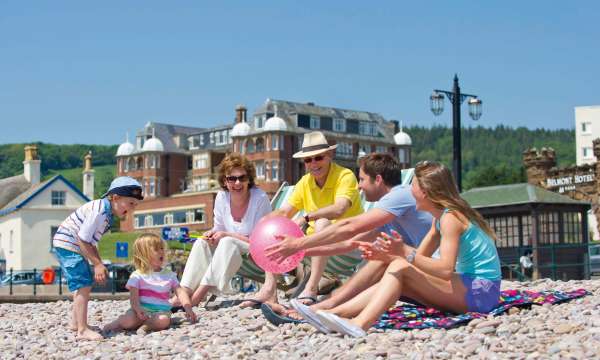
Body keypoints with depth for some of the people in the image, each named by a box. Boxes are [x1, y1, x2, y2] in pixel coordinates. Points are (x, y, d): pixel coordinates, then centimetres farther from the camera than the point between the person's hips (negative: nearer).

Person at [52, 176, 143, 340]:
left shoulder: (108, 214, 8)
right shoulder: (99, 211, -24)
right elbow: (83, 239, -24)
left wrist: (99, 264, 4)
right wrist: (97, 264, -19)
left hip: (74, 247, 11)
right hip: (67, 245, -11)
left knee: (84, 285, 23)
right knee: (83, 286, -16)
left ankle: (76, 322, 39)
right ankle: (83, 330, -18)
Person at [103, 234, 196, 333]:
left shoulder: (169, 275, 13)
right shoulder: (137, 275, 4)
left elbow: (180, 292, 7)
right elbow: (134, 296, -7)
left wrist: (188, 308, -10)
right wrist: (138, 309, -28)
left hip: (161, 311, 2)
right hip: (142, 309, -2)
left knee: (163, 321, -34)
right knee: (128, 320, -34)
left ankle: (138, 323, -14)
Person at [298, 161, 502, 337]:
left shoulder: (450, 217, -15)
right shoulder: (439, 218, 15)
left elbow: (446, 269, -25)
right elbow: (419, 258, 13)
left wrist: (406, 253, -34)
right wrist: (385, 255, -2)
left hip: (481, 291, -9)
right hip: (466, 286, 9)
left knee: (401, 269, -19)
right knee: (393, 280, 0)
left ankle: (359, 325, -34)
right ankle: (332, 314, -11)